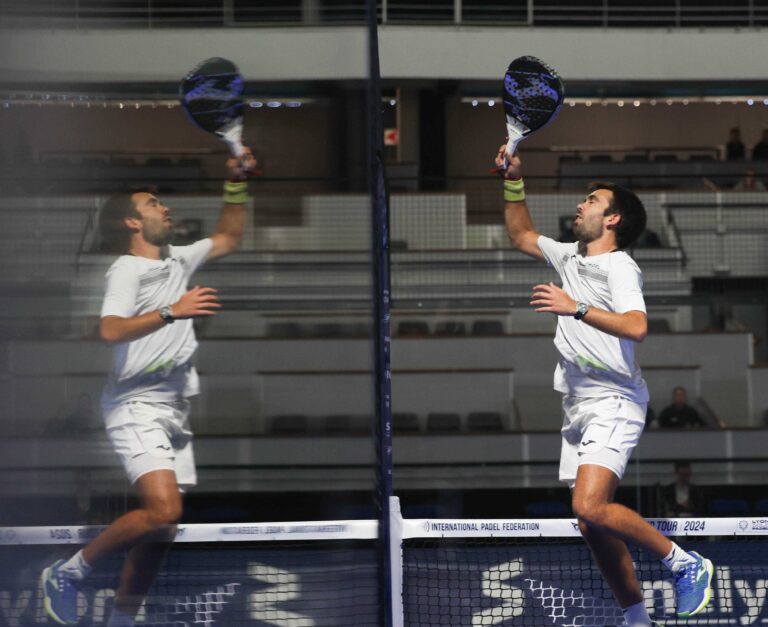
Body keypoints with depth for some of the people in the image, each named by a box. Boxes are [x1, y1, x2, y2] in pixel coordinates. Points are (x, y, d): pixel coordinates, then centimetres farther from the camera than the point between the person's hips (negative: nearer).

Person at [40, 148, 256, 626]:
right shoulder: (128, 270, -6)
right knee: (163, 511, -23)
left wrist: (237, 186, 24)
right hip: (137, 406, -8)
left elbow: (228, 239, 35)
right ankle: (68, 573, -8)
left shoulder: (178, 261, 18)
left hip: (175, 409, 8)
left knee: (161, 527, 4)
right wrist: (171, 311, -30)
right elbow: (111, 330, -23)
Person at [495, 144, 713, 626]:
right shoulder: (569, 257, 16)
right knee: (593, 526, 5)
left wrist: (576, 308, -29)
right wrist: (514, 181, 23)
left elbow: (636, 327, -26)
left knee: (591, 507, -25)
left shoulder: (619, 267, -9)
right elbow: (521, 235, 33)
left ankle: (686, 563, -11)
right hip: (579, 409, 8)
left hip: (613, 405, -8)